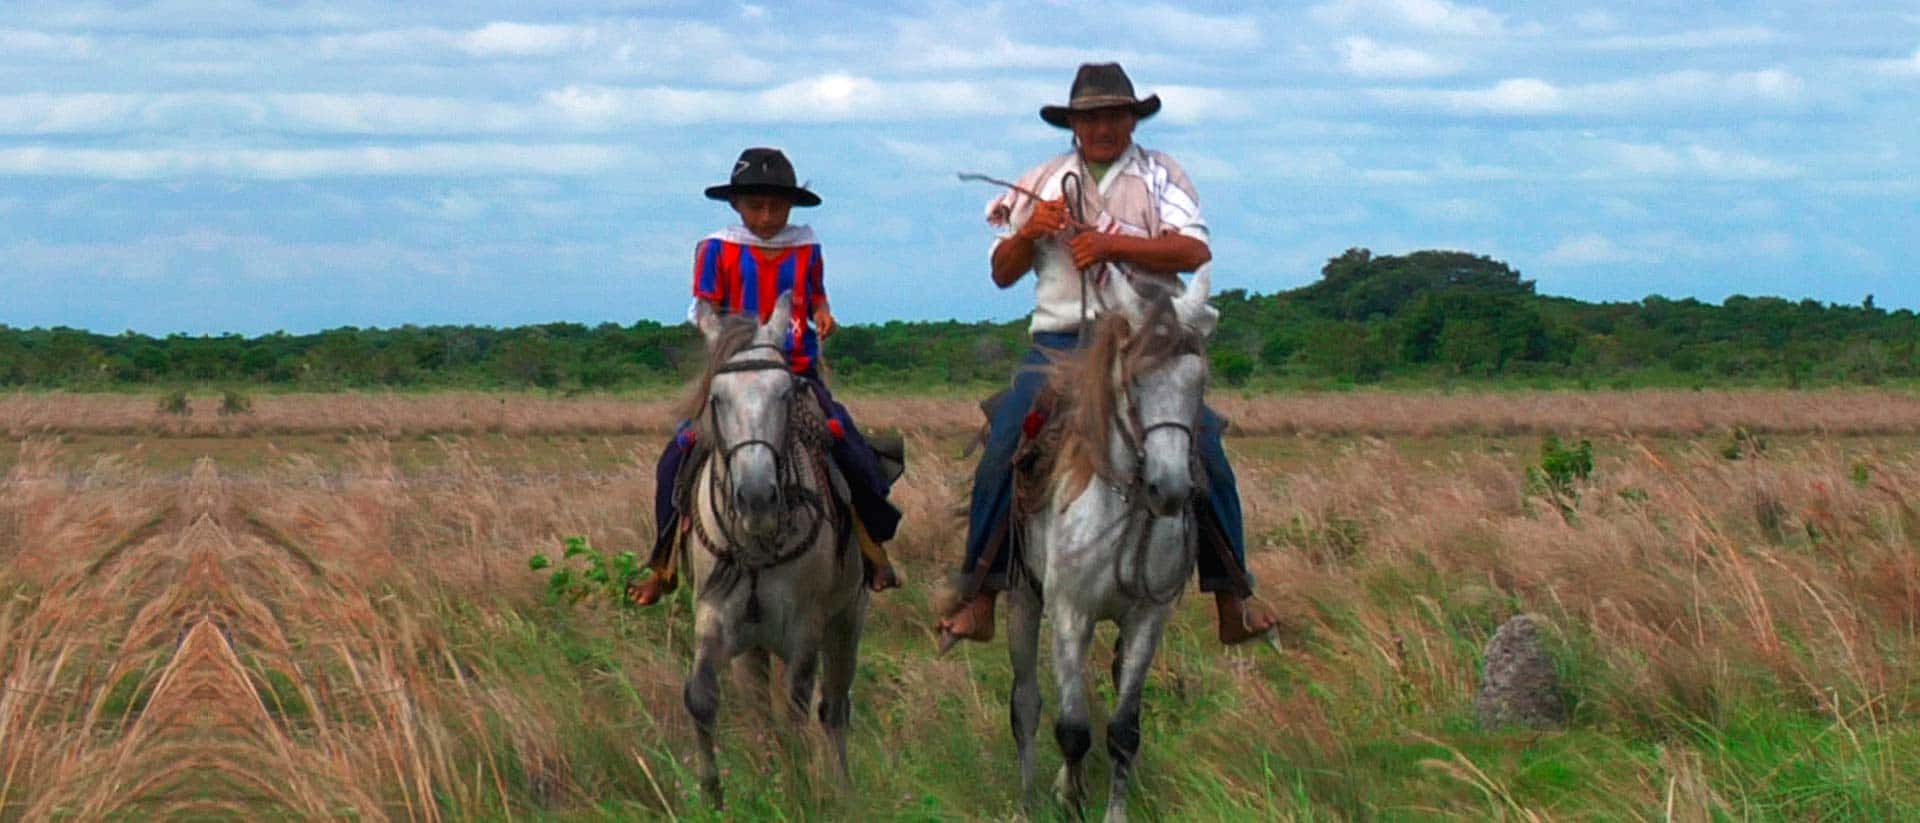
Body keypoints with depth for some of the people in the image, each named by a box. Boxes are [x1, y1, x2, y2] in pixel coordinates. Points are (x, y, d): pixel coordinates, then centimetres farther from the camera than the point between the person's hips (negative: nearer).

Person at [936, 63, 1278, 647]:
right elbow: (1002, 274, 14)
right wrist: (1029, 233, -6)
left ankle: (1234, 603, -3)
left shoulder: (1161, 176, 8)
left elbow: (1194, 252, -7)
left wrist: (1111, 245, -17)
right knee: (1000, 460, -15)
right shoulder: (1041, 183, 14)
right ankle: (978, 602, -7)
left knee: (1206, 460, -13)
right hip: (1060, 344, 1)